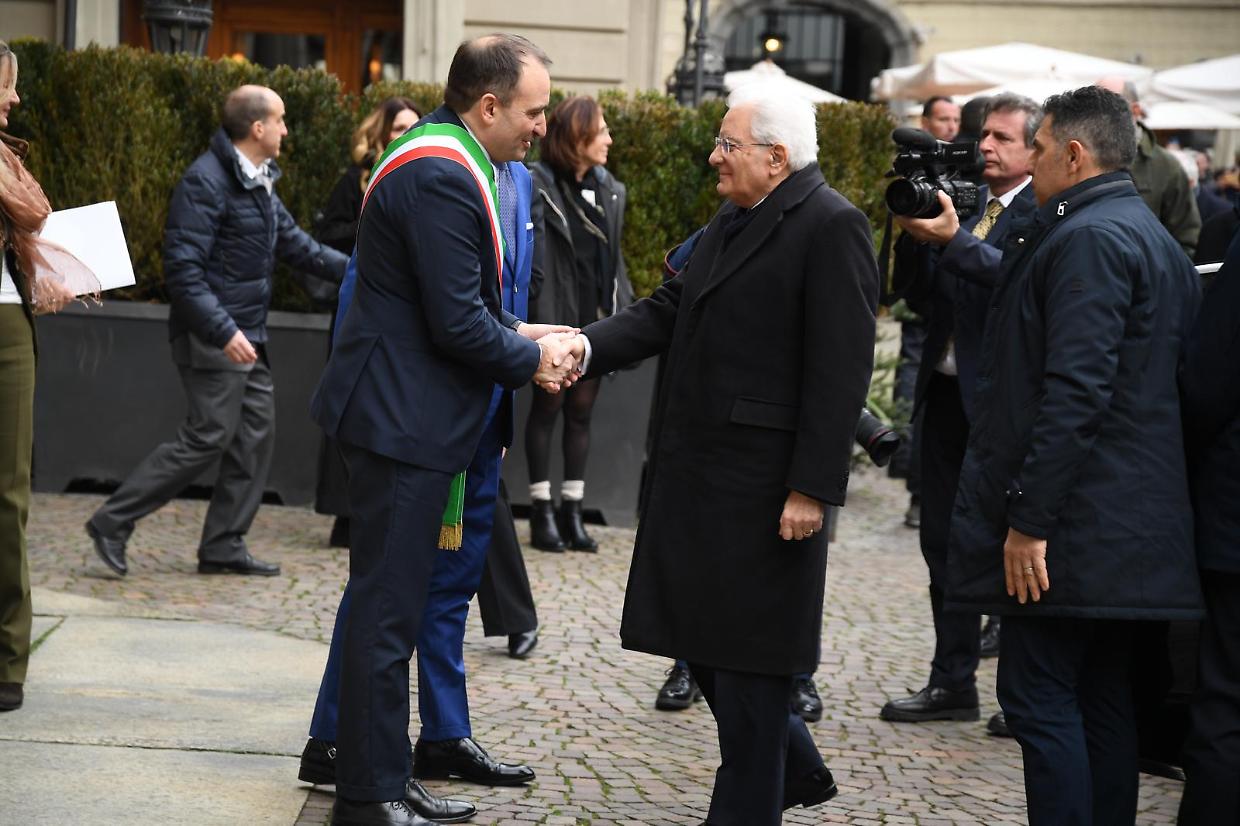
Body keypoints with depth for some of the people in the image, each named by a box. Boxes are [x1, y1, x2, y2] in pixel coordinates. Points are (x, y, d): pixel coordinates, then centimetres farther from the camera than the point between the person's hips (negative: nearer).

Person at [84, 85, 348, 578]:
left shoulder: (259, 182, 14)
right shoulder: (207, 182, -17)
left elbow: (295, 245, 21)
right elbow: (183, 268, -22)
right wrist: (223, 331, -26)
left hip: (248, 338, 10)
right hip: (213, 336, -10)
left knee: (256, 435, 9)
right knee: (208, 437, -9)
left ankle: (223, 547, 15)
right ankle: (113, 522, -1)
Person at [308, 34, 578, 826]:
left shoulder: (447, 161, 13)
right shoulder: (443, 177, -21)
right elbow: (457, 323, -23)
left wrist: (517, 334, 8)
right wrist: (532, 359, -7)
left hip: (424, 421, 11)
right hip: (403, 422, -11)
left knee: (415, 592, 18)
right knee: (388, 610, -3)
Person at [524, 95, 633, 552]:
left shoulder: (610, 190, 11)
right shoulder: (538, 185, -8)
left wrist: (624, 314, 11)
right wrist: (532, 317, -19)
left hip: (595, 322, 5)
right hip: (556, 320, -5)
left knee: (581, 412, 9)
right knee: (548, 407, 3)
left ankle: (572, 510, 15)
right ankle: (542, 511, 10)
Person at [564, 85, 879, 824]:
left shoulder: (831, 227, -14)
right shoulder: (734, 221, 14)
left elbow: (840, 369, -19)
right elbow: (669, 312, 11)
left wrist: (813, 488, -22)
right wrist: (588, 346, -6)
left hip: (763, 483, -9)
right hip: (701, 473, 9)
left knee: (747, 653, 1)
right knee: (703, 637, 16)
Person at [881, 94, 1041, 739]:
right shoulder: (959, 201, 12)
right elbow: (916, 294, 10)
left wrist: (952, 239, -33)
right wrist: (914, 235, -6)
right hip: (947, 394, 7)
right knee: (944, 541, 13)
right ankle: (953, 681, 24)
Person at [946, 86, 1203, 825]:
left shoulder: (1088, 238, -14)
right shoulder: (1154, 238, 17)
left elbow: (1075, 391, -22)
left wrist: (1029, 520, -21)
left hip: (1078, 529, -10)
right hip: (1138, 531, 10)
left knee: (1038, 697, -7)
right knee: (1104, 702, 13)